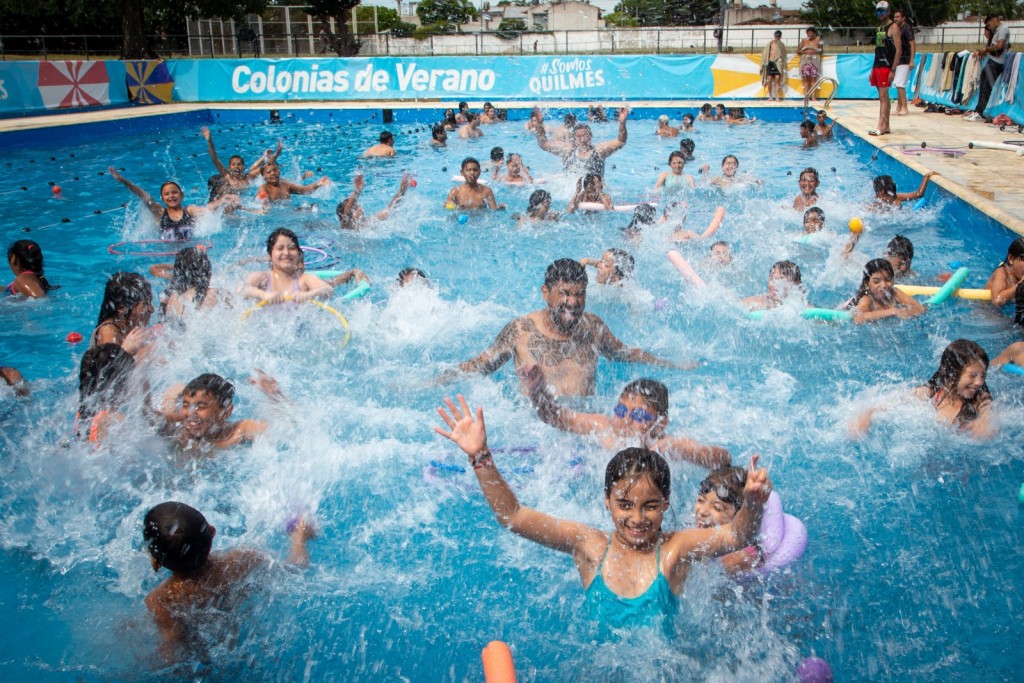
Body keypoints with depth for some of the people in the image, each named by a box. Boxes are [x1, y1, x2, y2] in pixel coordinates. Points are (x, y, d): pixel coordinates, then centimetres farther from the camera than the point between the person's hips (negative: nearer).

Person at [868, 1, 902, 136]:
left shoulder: (893, 27, -7)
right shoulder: (879, 28, 18)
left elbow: (898, 50, -13)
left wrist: (893, 70, -19)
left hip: (886, 67, -8)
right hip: (877, 66, 8)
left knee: (883, 97, -12)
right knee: (883, 97, 9)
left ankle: (880, 127, -16)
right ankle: (886, 126, 12)